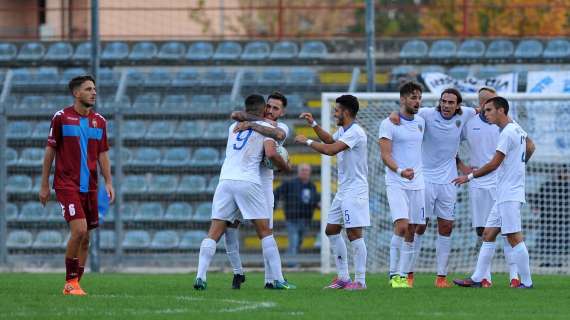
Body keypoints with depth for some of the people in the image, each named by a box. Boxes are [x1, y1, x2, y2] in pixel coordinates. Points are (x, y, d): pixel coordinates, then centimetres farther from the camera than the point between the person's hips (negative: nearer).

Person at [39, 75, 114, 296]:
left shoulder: (100, 121, 10)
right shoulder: (61, 117, -3)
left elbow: (102, 154, 14)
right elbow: (50, 151, 1)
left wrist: (108, 183, 2)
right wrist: (44, 185, 1)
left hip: (89, 186, 5)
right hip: (67, 184, -5)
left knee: (85, 238, 5)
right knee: (79, 230, -19)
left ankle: (74, 284, 14)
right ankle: (70, 282, -6)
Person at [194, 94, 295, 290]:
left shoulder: (233, 127, 20)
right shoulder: (266, 127, 5)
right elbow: (271, 154, -8)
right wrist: (285, 166, 8)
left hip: (225, 180, 3)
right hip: (248, 182, -3)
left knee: (214, 233, 1)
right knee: (265, 232, 4)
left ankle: (200, 277, -11)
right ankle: (278, 280, 1)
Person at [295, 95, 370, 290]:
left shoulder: (355, 132, -18)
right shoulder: (343, 131, 13)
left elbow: (331, 149, -26)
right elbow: (330, 140, 35)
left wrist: (307, 142, -14)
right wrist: (313, 124, 24)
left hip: (355, 191, -11)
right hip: (343, 191, 11)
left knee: (354, 234, -11)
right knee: (331, 230, 11)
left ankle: (360, 280, -9)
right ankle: (343, 277, 15)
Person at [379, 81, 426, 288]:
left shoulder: (420, 122, 12)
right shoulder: (388, 124, -6)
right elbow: (385, 155, -13)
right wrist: (400, 171, -28)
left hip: (417, 184, 6)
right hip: (396, 184, -6)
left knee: (411, 232, 4)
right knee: (402, 225, -19)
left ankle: (404, 275, 9)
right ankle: (394, 274, -13)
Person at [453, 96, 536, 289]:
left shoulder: (508, 133, -15)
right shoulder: (517, 129, 13)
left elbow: (494, 164, -15)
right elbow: (530, 147, 32)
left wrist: (469, 177, -6)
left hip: (510, 195, -10)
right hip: (504, 195, 10)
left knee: (514, 237, -9)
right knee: (488, 234, 8)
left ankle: (526, 282, -7)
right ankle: (477, 279, 8)